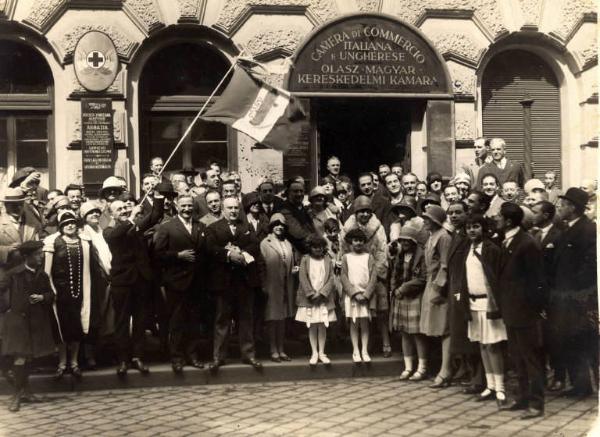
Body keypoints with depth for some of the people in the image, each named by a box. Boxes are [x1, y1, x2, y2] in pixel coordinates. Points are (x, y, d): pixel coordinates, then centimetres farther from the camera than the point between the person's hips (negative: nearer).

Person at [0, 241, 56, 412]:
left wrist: (42, 297, -9)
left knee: (28, 357, 14)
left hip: (36, 321, 5)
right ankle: (18, 394, 4)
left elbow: (51, 294, 10)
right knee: (20, 358, -9)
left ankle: (25, 391, 27)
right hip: (17, 319, -5)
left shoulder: (42, 275, 3)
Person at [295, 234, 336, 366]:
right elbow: (303, 278, -4)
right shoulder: (305, 259, 1)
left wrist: (321, 293, -11)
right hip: (309, 299, -1)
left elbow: (331, 279, -1)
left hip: (324, 298, 1)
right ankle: (314, 353, 10)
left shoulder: (327, 260, 4)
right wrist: (311, 294, -11)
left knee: (322, 326, 3)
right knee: (312, 327, 3)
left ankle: (321, 353, 11)